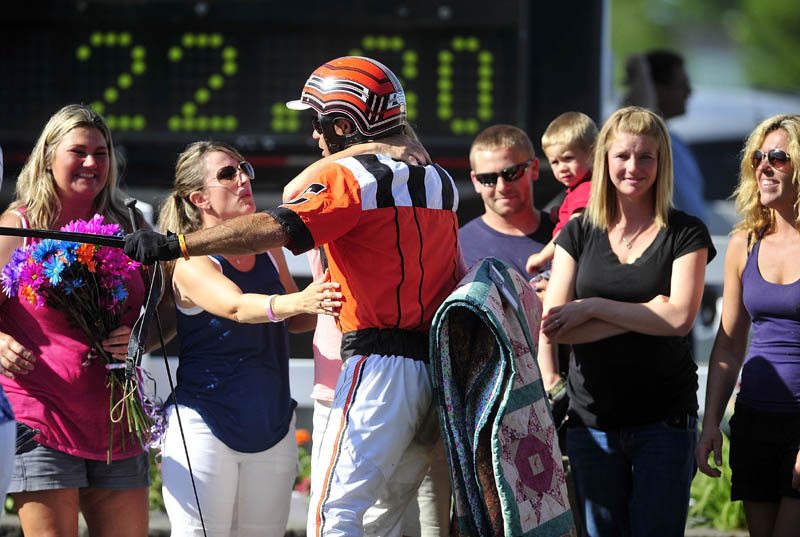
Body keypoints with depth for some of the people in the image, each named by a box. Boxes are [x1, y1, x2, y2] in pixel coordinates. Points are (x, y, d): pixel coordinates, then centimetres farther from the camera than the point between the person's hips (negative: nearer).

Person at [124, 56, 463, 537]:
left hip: (382, 368, -8)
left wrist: (174, 245, -24)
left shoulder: (349, 177, -7)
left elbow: (276, 228, -20)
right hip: (441, 366, 8)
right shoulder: (439, 181, 17)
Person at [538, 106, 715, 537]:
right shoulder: (578, 234, 8)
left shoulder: (686, 234, 2)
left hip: (664, 420, -2)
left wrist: (592, 307, -9)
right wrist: (643, 314, -9)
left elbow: (679, 318, -11)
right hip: (592, 419, 2)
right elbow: (550, 329, -1)